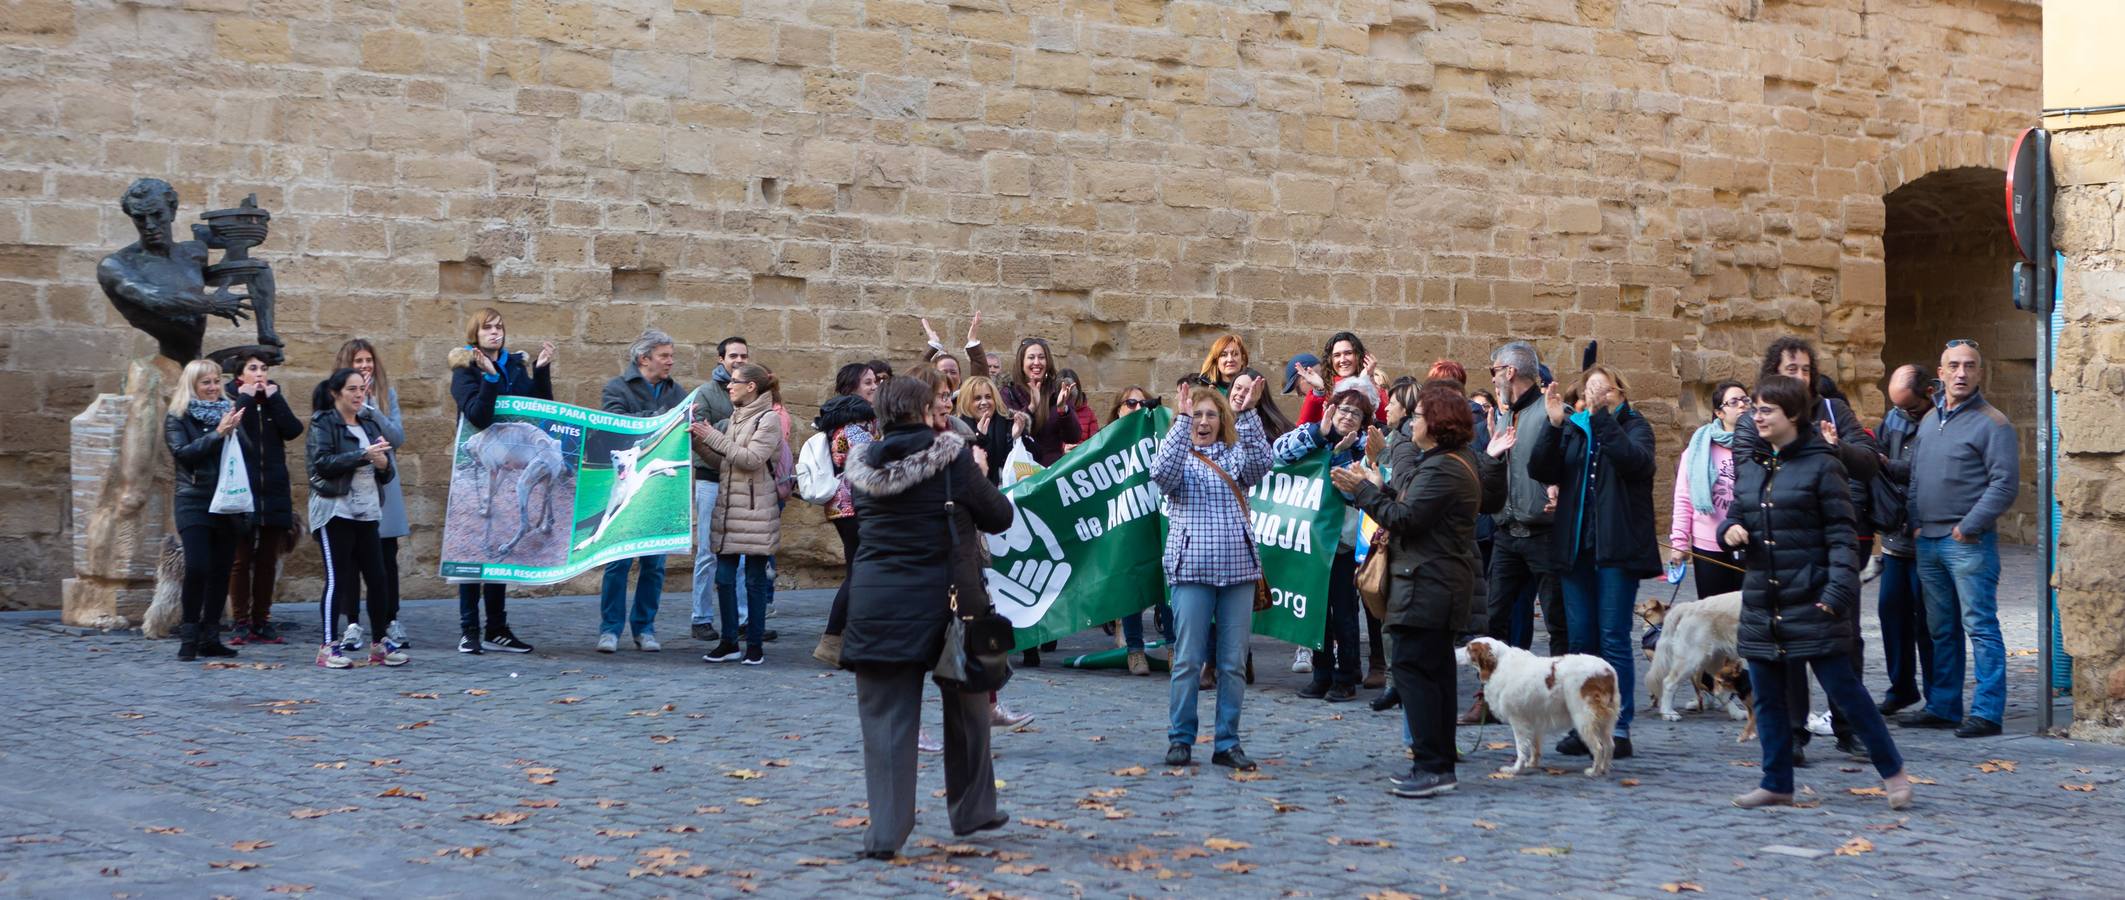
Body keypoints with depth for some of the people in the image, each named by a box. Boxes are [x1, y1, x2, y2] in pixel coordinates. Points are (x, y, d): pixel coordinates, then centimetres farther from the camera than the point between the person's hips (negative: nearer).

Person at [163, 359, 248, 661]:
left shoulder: (229, 413, 14)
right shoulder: (177, 418, 2)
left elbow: (252, 457, 9)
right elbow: (183, 452, -14)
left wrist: (235, 431, -9)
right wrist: (217, 434, -21)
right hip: (194, 503, -4)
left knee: (221, 571, 4)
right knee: (197, 567, -15)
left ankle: (210, 638, 11)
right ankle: (189, 636, -4)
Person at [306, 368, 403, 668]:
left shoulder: (370, 424, 16)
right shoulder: (323, 423, -1)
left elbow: (390, 470, 16)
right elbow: (322, 462, -16)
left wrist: (384, 464, -7)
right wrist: (364, 455, -20)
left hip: (368, 511, 6)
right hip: (334, 510, -6)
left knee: (377, 577, 4)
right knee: (337, 578, -5)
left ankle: (380, 642, 12)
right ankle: (328, 646, 0)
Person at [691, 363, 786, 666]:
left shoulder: (768, 419, -8)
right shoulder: (735, 416, 16)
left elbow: (751, 458, -18)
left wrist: (713, 437, -14)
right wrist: (700, 439, 4)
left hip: (757, 509, -7)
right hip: (728, 505, 7)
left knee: (755, 579, 1)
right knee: (724, 576, 5)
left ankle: (754, 646, 8)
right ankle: (729, 642, 14)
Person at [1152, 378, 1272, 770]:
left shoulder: (1235, 454, 12)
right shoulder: (1179, 455, 6)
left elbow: (1262, 463, -8)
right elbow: (1162, 473, -17)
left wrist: (1246, 414, -16)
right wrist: (1183, 419, -20)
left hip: (1238, 568, 3)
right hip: (1192, 570, -2)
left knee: (1233, 662, 4)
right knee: (1188, 660, -1)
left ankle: (1227, 743, 11)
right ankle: (1180, 738, 9)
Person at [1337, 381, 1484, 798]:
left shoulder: (1441, 469, -18)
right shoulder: (1458, 459, 17)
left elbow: (1405, 518, -20)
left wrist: (1363, 490, -10)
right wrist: (1378, 489, 9)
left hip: (1427, 586, -11)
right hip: (1442, 583, 11)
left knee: (1412, 667, -12)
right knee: (1435, 669, 14)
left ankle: (1431, 766, -14)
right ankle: (1441, 762, 19)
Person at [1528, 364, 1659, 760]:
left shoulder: (1634, 426, 3)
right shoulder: (1571, 428, 13)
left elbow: (1636, 460, -19)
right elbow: (1540, 470, 0)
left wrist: (1601, 415, -22)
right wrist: (1553, 424, -12)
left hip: (1617, 548, -4)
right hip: (1576, 547, 4)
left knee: (1614, 637, -5)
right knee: (1580, 638, 7)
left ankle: (1620, 727, -1)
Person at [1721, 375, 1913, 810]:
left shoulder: (1820, 465, -7)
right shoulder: (1750, 467, 12)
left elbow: (1842, 533, -9)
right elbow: (1735, 516, 21)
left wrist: (1837, 590, -19)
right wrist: (1730, 530, -4)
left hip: (1812, 602, -6)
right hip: (1761, 604, 7)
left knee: (1843, 688, -3)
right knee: (1767, 697, 10)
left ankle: (1892, 770, 10)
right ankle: (1777, 783, 21)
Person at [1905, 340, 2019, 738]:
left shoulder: (1991, 423, -7)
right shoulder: (1928, 421, 16)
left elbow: (2005, 482, -14)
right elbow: (1915, 477, 22)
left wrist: (1968, 526, -16)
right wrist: (1916, 522, 10)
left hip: (1969, 543, -7)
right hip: (1928, 541, 7)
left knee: (1980, 626, -6)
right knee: (1941, 629, 13)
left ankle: (1987, 712, -5)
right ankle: (1943, 706, 20)